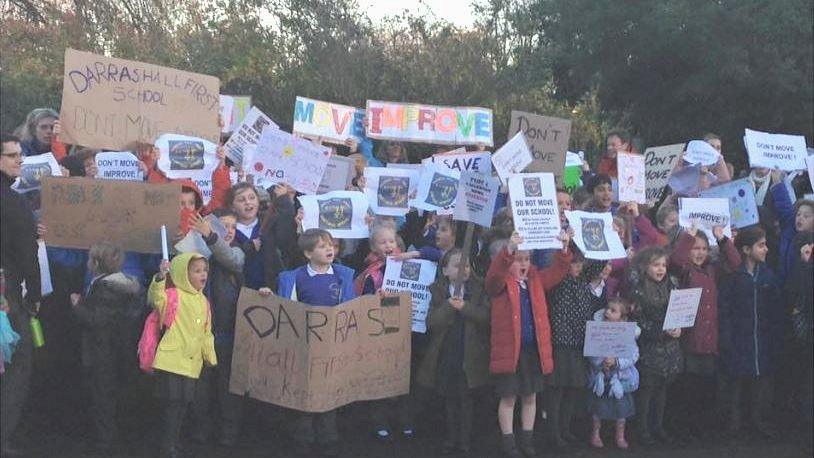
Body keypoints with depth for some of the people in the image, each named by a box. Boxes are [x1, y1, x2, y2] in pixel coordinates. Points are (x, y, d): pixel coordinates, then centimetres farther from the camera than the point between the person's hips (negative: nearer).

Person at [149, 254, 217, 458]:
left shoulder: (203, 301, 13)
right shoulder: (174, 295, -8)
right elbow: (156, 298, -31)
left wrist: (211, 358, 19)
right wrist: (160, 277, -47)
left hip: (192, 362, 7)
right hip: (172, 359, -6)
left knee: (183, 403, 12)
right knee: (172, 403, -6)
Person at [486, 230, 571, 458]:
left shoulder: (536, 280, 11)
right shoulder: (500, 283, -5)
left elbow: (557, 271, 3)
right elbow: (494, 274, -27)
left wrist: (563, 248, -15)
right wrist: (508, 249, -42)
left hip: (534, 348, 5)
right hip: (509, 349, -5)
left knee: (530, 396, 13)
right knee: (509, 397, 3)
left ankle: (527, 439, 25)